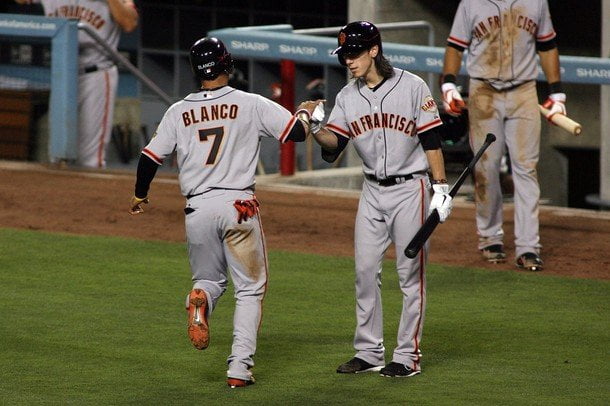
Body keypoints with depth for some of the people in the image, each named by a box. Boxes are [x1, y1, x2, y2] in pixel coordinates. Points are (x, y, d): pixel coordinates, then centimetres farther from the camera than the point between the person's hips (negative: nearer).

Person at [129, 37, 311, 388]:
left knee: (210, 279, 22)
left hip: (198, 210, 2)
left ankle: (200, 300, -16)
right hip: (238, 205, -2)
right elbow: (298, 131, -3)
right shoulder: (251, 105, -1)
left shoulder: (179, 112, 6)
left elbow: (151, 157, 8)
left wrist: (141, 195, 26)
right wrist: (305, 114, 21)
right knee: (250, 288, 9)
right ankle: (240, 368, -1)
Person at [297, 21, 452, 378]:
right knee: (365, 270, 4)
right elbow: (334, 145, -2)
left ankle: (408, 356, 2)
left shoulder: (412, 87, -7)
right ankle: (369, 352, 13)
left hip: (410, 189, -5)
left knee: (411, 273, -2)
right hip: (373, 191, 5)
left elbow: (431, 140, -6)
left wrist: (441, 188, -9)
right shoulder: (348, 97, 5)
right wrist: (315, 128, -22)